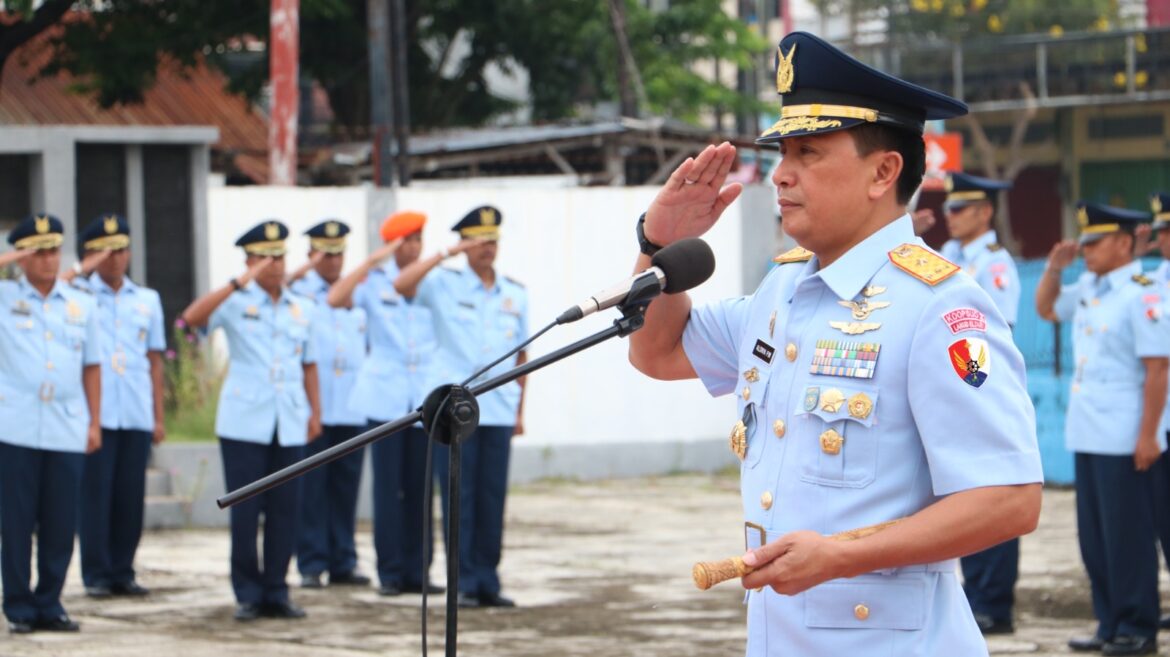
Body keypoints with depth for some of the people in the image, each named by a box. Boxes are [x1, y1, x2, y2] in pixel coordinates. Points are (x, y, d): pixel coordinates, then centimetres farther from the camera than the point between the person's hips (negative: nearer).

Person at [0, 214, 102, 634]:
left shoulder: (82, 305, 12)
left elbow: (91, 367, 14)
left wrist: (95, 423, 9)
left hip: (68, 431, 2)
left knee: (61, 524, 3)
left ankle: (49, 604, 13)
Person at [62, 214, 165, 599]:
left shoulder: (147, 300, 15)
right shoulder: (79, 294, 6)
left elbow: (155, 360, 15)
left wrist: (158, 416, 11)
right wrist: (82, 270, -12)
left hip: (137, 415, 3)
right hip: (95, 413, -3)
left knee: (131, 496, 4)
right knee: (95, 493, -3)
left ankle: (122, 572, 12)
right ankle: (96, 574, 2)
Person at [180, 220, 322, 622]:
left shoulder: (301, 309, 13)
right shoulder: (237, 303, 1)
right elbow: (193, 318, -16)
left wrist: (315, 411, 12)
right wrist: (238, 284, -21)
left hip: (290, 423, 3)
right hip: (245, 422, -3)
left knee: (285, 510, 3)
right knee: (245, 510, -2)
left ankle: (276, 592, 10)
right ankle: (248, 595, 6)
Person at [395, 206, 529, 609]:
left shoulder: (515, 295, 12)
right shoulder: (446, 285, 1)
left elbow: (521, 355, 16)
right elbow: (402, 285, -17)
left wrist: (520, 410, 14)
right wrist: (445, 255, -16)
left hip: (498, 411, 3)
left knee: (493, 497, 4)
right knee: (459, 498, -3)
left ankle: (487, 581, 11)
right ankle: (464, 583, 0)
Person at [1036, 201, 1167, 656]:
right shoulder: (1088, 290, 12)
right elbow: (1046, 308, 30)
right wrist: (1054, 267, 13)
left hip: (1124, 441, -8)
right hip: (1087, 434, 8)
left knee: (1127, 536, -2)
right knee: (1093, 536, 12)